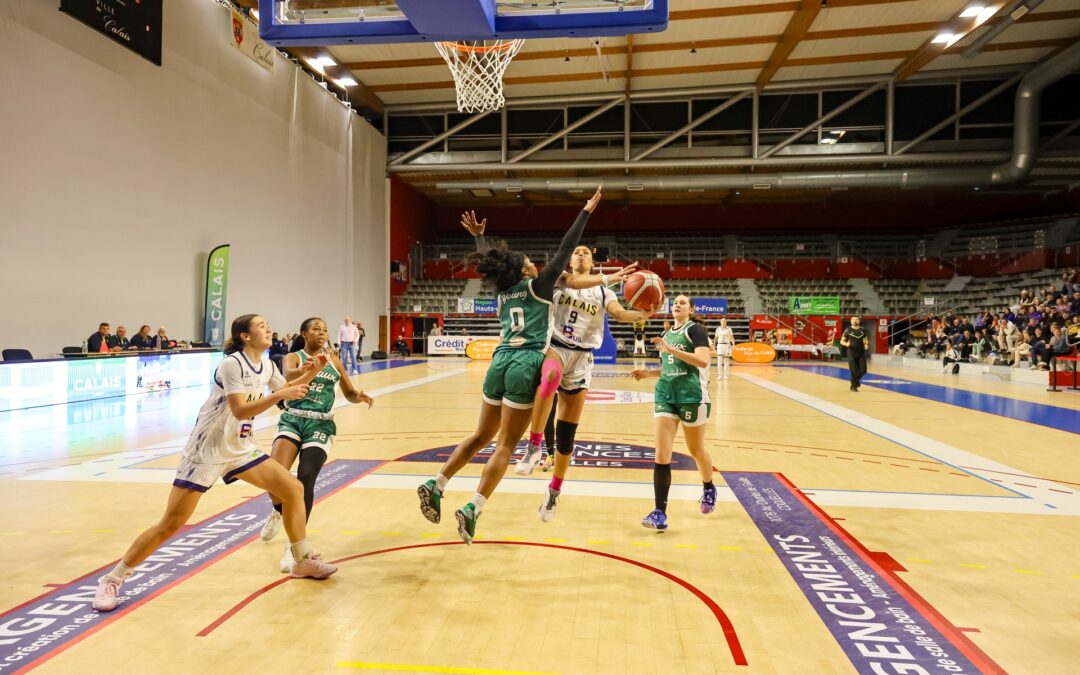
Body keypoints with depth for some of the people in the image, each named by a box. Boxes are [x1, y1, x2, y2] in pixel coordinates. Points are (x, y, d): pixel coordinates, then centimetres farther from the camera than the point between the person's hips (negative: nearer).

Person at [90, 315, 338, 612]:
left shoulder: (266, 365, 3)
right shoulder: (232, 364, -20)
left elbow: (286, 390, 19)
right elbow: (241, 411, -29)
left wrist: (311, 373, 3)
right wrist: (280, 395, -35)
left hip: (241, 448, 8)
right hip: (208, 450, -7)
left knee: (294, 489, 1)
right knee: (170, 524, -6)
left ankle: (303, 561, 15)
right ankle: (112, 580, 13)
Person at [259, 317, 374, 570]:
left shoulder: (334, 360, 13)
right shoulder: (294, 357, 3)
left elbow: (349, 393, 19)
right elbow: (289, 375, -21)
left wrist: (360, 396, -6)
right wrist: (308, 368, -44)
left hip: (321, 425, 1)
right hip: (293, 420, -1)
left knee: (306, 479, -14)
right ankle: (278, 512, 18)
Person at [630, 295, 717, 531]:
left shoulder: (695, 329, -5)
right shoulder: (666, 334, 15)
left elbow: (703, 361, -21)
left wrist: (671, 350, -26)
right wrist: (648, 373, 6)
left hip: (692, 396, -5)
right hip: (665, 395, 5)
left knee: (696, 450, 14)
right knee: (661, 455, -7)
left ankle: (709, 489, 44)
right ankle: (660, 513, -7)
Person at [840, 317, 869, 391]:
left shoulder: (862, 330, 7)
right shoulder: (848, 330, -2)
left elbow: (866, 339, 19)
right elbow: (842, 341, 1)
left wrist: (866, 344, -2)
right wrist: (846, 344, -20)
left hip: (861, 353, 3)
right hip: (852, 353, -3)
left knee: (863, 370, 1)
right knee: (853, 371, -5)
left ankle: (856, 380, 32)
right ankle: (853, 386, 12)